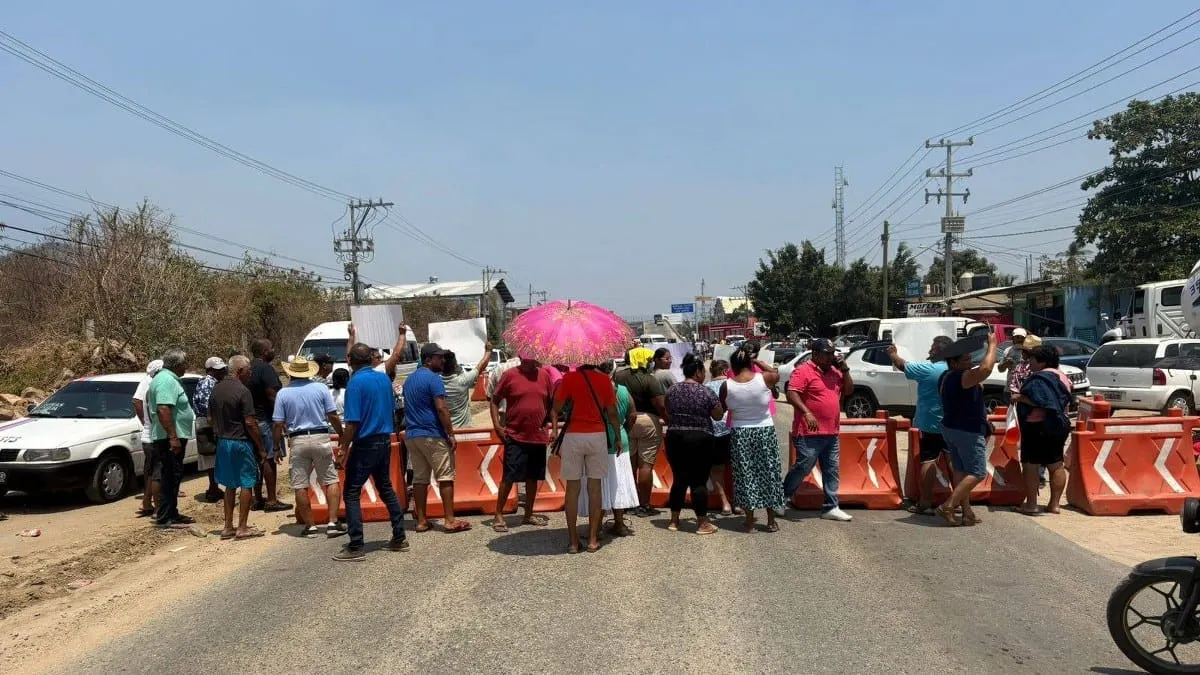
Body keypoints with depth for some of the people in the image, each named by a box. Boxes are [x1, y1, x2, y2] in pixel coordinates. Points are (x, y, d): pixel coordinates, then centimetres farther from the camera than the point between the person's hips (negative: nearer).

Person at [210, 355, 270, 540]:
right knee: (246, 484, 1)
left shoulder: (216, 389, 8)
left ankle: (228, 527, 18)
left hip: (223, 442, 8)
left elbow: (210, 419, 13)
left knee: (230, 485, 15)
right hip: (241, 442, -8)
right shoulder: (242, 391, -16)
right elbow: (250, 423, -18)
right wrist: (261, 448, -12)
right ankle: (243, 528, 4)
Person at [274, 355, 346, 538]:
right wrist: (342, 436, 10)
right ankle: (333, 523, -1)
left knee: (300, 486, 8)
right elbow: (333, 417, -2)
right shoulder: (321, 388, 0)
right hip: (321, 438, 0)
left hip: (298, 441, 0)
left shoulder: (283, 393, 1)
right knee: (331, 481, 6)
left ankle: (310, 526, 11)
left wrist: (277, 447, 9)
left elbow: (279, 425, -1)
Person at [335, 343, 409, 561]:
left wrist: (343, 448, -12)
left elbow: (352, 422, -19)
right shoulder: (384, 378, 6)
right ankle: (399, 538, 22)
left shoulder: (356, 382, -16)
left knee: (351, 494, 0)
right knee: (386, 488, 19)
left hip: (365, 444, -7)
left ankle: (356, 547, -2)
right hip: (385, 441, 7)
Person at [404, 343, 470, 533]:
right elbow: (441, 408, -16)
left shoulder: (410, 380, 16)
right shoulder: (433, 378, -11)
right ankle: (450, 521, -4)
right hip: (432, 435, -8)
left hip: (411, 435, 8)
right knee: (445, 476, -3)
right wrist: (451, 434, -13)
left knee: (419, 478, 9)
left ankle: (421, 521, 10)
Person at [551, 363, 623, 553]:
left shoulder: (569, 378, -5)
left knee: (572, 487, 5)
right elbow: (612, 413, 4)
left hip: (573, 436, -1)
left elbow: (555, 410, -4)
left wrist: (556, 434, 7)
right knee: (595, 487, 7)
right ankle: (593, 539, 10)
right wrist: (618, 438, 15)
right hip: (597, 436, 1)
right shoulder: (604, 380, 0)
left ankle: (573, 541, 8)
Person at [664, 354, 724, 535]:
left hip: (674, 438, 5)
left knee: (679, 479, 14)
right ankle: (702, 523, 7)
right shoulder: (706, 392, -10)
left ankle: (674, 520, 18)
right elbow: (718, 416, -2)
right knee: (699, 481, 2)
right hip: (699, 440, -5)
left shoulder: (672, 390, 3)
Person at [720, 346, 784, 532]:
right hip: (765, 432, 0)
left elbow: (722, 409, 6)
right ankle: (771, 521, 18)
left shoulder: (726, 386, -9)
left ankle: (750, 521, 13)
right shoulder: (765, 379, -11)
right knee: (768, 474, 11)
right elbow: (777, 373, 13)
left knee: (745, 476, 9)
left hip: (740, 435, 0)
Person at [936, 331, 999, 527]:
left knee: (960, 471, 12)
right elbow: (985, 368, -35)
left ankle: (966, 511, 14)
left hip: (950, 428, 10)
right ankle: (948, 506, -13)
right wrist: (992, 345, -23)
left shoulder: (947, 378, 12)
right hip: (967, 431, -10)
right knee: (977, 473, -5)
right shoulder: (962, 377, -20)